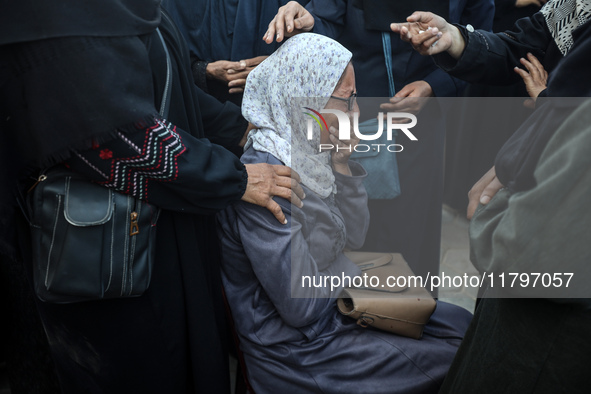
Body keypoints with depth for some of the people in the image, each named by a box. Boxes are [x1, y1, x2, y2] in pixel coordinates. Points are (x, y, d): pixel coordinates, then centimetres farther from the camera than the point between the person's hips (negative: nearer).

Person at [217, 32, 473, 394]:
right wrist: (360, 279, -8)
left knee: (462, 324, 11)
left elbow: (354, 237, 5)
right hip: (295, 343, -8)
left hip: (335, 305, 8)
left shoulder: (309, 153, -3)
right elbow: (300, 308, -26)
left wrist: (342, 166, -10)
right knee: (449, 363, -5)